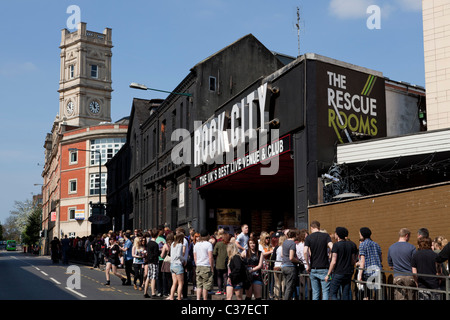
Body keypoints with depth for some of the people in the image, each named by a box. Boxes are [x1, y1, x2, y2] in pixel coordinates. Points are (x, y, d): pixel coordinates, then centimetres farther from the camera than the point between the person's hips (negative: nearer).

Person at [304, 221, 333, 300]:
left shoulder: (308, 237, 0)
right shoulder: (326, 235, -1)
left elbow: (305, 251, -13)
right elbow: (331, 247, -15)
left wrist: (308, 265, -3)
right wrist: (329, 255, 2)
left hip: (313, 268, 2)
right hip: (324, 268, -2)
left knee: (315, 292, 9)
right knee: (325, 291, 2)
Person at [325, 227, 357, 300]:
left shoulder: (336, 245, -12)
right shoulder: (352, 245, 5)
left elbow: (333, 262, -15)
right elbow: (353, 261, 8)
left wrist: (328, 274, -9)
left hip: (338, 273, -6)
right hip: (348, 273, 6)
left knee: (333, 294, 1)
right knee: (346, 294, 9)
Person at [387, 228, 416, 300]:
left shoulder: (391, 248, 7)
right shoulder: (411, 247, -6)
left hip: (397, 277, 2)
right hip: (409, 277, -2)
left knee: (399, 298, 1)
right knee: (411, 298, 4)